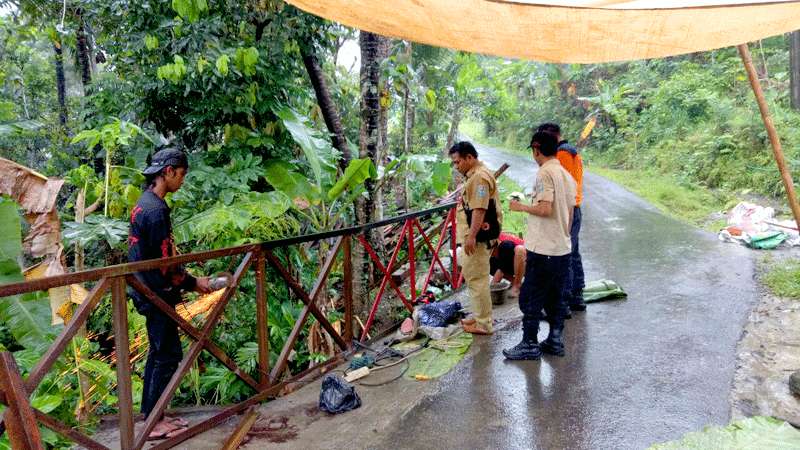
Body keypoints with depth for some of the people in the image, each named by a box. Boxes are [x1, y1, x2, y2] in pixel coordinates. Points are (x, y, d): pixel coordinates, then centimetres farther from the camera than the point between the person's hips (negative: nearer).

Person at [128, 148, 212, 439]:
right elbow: (165, 264, -21)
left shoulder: (144, 203, 11)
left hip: (149, 291, 10)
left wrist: (185, 279, 16)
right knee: (168, 354, -2)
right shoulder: (156, 210, -21)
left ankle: (151, 414, 25)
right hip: (157, 294, -10)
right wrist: (193, 283, -8)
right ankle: (154, 423, 7)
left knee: (158, 352, 16)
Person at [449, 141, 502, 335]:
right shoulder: (475, 175, 18)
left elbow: (479, 209, -25)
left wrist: (471, 236, -28)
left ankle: (483, 324, 0)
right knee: (474, 276, 17)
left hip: (477, 238, -11)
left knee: (476, 278, -6)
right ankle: (479, 316, 28)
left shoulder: (479, 177, -17)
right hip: (476, 236, 11)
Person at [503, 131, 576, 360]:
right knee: (555, 298, 16)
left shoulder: (545, 173, -15)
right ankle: (556, 341, 23)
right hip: (563, 248, 9)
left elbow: (545, 208, -24)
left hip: (543, 249, -9)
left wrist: (521, 207, -9)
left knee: (531, 298, 0)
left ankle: (530, 345, 7)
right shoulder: (567, 175, 13)